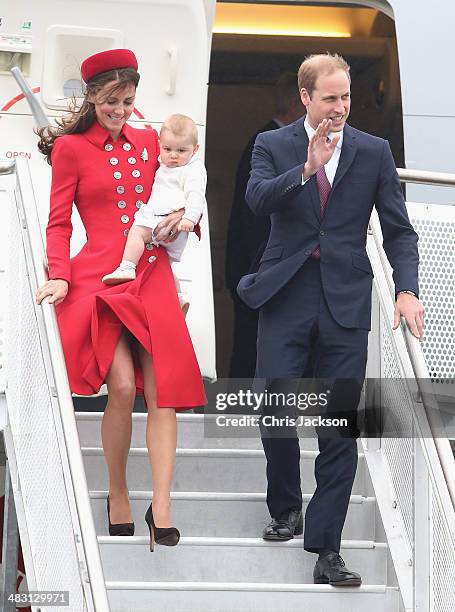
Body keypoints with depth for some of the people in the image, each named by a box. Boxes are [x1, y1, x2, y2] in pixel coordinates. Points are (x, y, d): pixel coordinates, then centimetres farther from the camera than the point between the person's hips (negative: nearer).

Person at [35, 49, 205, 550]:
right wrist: (59, 276, -11)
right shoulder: (71, 148, 4)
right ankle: (117, 495, 2)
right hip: (100, 276, -4)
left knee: (162, 390, -9)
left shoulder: (149, 142, 15)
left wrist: (184, 215, 2)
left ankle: (161, 508, -11)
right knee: (122, 387, -17)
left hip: (153, 276, 4)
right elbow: (58, 222, 3)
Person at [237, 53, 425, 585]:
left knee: (341, 426, -3)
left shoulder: (373, 151, 7)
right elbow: (257, 198, -13)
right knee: (275, 411, -1)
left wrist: (407, 290, -10)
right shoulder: (273, 145, 5)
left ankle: (326, 548, -1)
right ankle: (286, 510, 26)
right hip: (286, 297, 0)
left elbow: (398, 229, 5)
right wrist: (306, 169, -27)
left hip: (345, 302, 0)